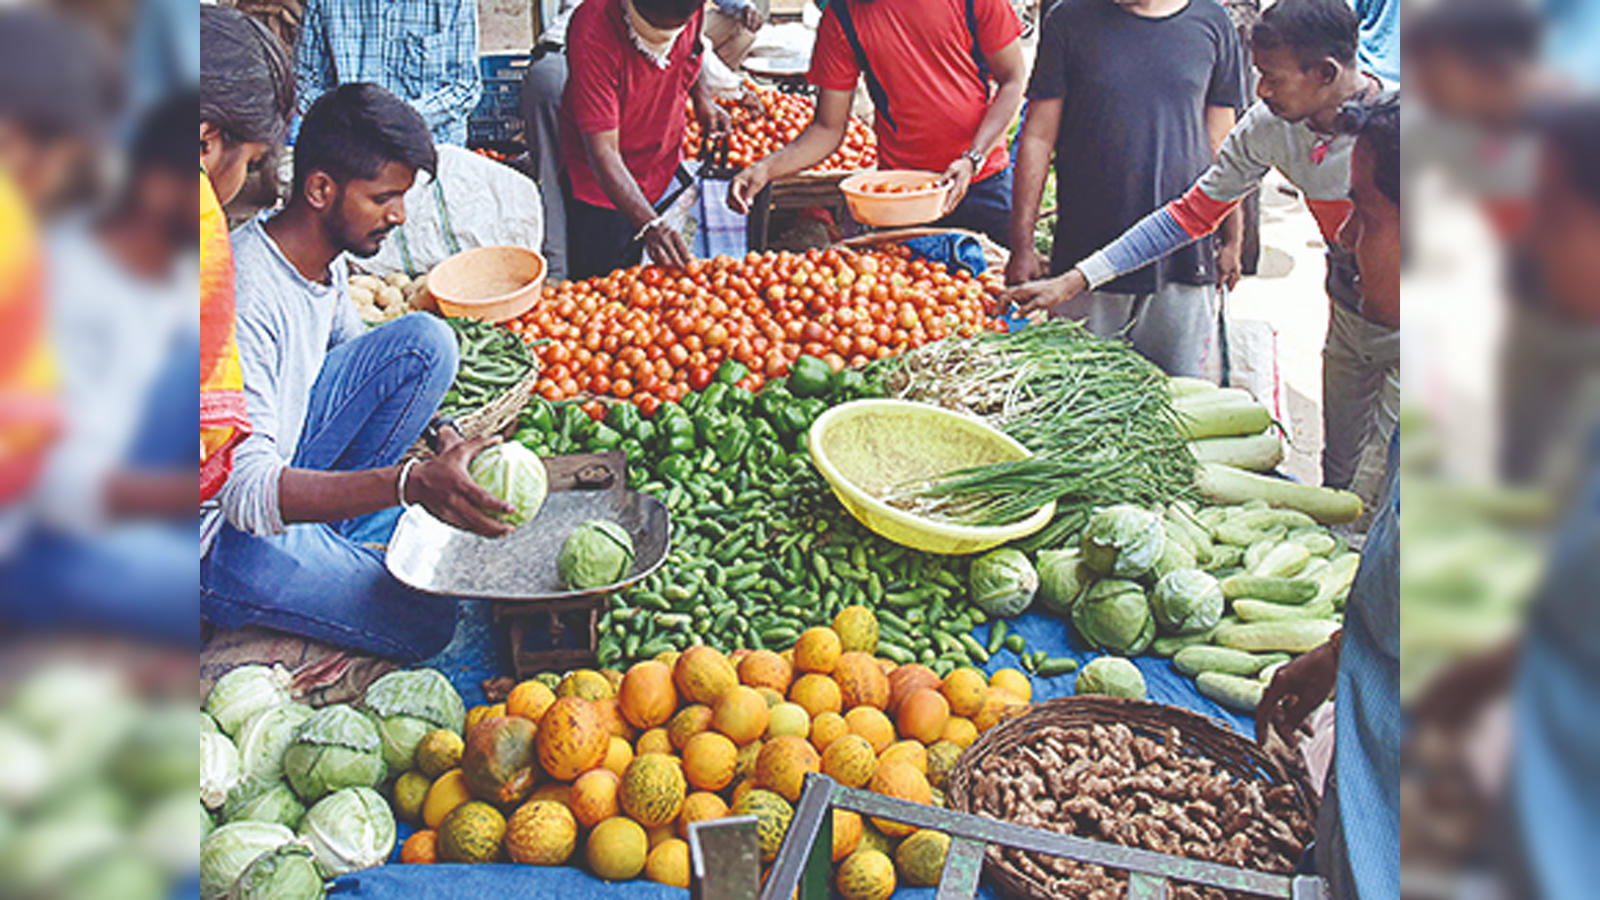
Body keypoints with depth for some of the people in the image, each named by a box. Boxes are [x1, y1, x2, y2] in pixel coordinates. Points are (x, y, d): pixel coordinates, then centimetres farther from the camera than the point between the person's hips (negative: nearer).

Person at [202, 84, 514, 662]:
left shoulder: (323, 258, -4)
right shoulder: (244, 295, -31)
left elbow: (354, 355, 16)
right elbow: (247, 491, -37)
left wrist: (446, 441, -1)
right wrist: (411, 484, -49)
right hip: (224, 530, -8)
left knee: (425, 342, -8)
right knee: (425, 624, -18)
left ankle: (326, 533, -1)